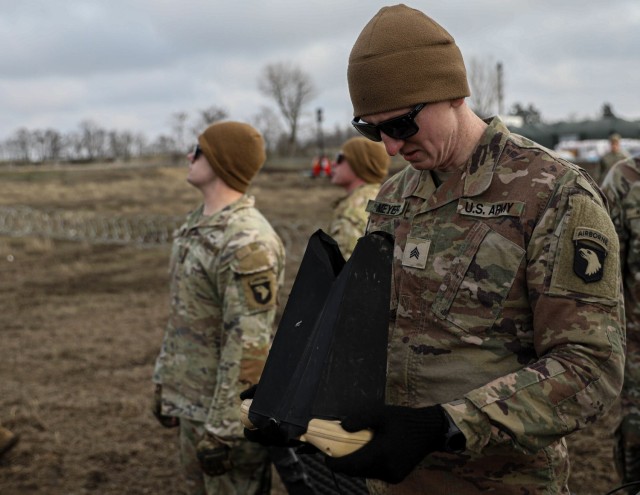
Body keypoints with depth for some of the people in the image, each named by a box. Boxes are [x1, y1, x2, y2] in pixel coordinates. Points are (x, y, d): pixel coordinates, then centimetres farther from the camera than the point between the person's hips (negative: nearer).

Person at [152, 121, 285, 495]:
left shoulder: (248, 243, -24)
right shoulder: (197, 223, 8)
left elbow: (249, 346, -26)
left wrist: (221, 429, -23)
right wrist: (165, 382, 19)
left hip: (229, 410, -9)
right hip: (190, 402, 9)